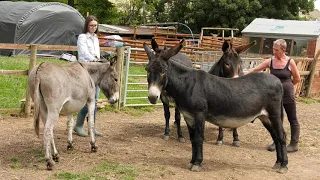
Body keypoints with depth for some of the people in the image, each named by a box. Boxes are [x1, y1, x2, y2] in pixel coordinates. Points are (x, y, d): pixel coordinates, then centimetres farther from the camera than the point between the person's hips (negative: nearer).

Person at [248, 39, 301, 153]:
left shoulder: (290, 62, -10)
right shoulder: (270, 61, -2)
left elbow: (297, 79, -1)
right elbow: (255, 69, 1)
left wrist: (285, 85, 3)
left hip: (288, 95, -4)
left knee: (292, 119, 5)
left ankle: (294, 144, 15)